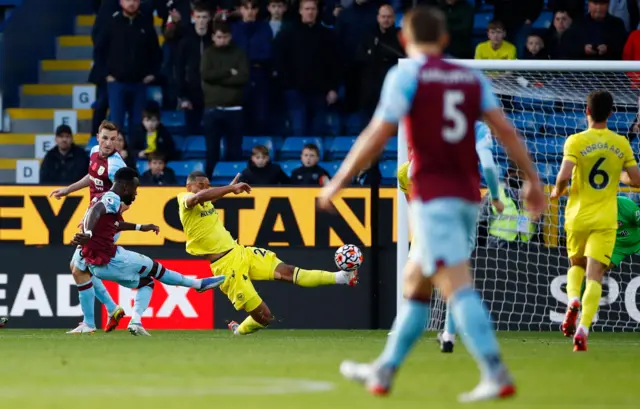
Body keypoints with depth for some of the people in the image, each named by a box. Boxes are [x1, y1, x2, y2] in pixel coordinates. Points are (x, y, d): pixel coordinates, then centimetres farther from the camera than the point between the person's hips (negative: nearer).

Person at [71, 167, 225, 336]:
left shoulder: (105, 199, 17)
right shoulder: (112, 200, -13)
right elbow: (95, 211, -34)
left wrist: (140, 227, 45)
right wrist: (88, 234, -51)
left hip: (96, 266, 9)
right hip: (111, 260, -9)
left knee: (145, 282, 23)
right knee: (154, 268, 12)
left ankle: (136, 321, 5)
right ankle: (198, 284, 28)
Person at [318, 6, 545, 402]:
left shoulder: (406, 75, -4)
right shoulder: (472, 78, 11)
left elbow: (377, 137, -9)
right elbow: (506, 130, 3)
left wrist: (337, 183, -1)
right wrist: (533, 180, 3)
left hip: (434, 198, -7)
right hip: (468, 197, 7)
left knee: (458, 286, -13)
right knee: (415, 283, 18)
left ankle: (497, 376, -25)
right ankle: (384, 371, 25)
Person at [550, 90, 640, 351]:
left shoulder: (576, 141, -7)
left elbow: (564, 176, -19)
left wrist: (557, 192, 2)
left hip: (577, 217, 0)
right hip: (605, 221, 0)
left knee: (576, 265, 24)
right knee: (594, 276, -3)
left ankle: (573, 302, -4)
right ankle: (583, 330, -19)